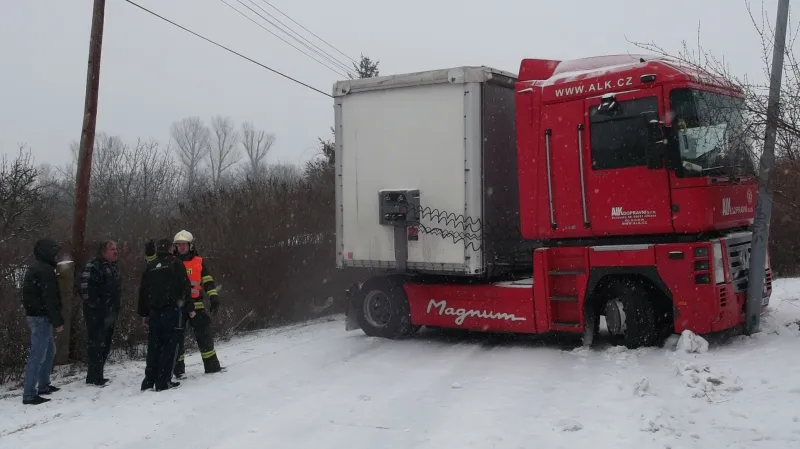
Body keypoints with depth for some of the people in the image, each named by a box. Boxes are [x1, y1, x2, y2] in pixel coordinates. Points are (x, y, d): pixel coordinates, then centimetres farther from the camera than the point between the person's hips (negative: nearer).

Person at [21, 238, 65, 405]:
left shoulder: (35, 267, 16)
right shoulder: (45, 270, -16)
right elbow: (50, 298, -21)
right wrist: (57, 320, -18)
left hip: (35, 314, 11)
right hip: (41, 317, -11)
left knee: (49, 349, 21)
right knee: (38, 355, -9)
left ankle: (43, 385, 29)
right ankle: (29, 394, -8)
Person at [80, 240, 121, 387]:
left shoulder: (114, 267, 16)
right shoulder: (93, 266, -12)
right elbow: (85, 288, -21)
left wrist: (115, 309, 19)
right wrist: (93, 306, -20)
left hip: (110, 314, 9)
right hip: (97, 314, -9)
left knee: (105, 344, 13)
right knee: (96, 344, -7)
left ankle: (97, 375, 22)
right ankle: (94, 377, -1)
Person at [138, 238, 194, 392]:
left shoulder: (150, 267, 13)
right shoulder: (175, 263, 0)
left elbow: (142, 291, 15)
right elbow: (185, 287, -5)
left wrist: (143, 313, 20)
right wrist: (190, 308, 2)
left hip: (154, 311, 5)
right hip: (172, 310, -5)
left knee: (153, 346, 9)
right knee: (169, 345, -3)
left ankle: (149, 381, 8)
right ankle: (163, 381, -7)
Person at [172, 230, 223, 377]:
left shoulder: (200, 262, 7)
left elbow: (208, 281, 4)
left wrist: (213, 297, -6)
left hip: (196, 305, -1)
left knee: (204, 335, 2)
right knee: (176, 337, 2)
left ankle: (212, 366, 10)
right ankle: (178, 369, 8)